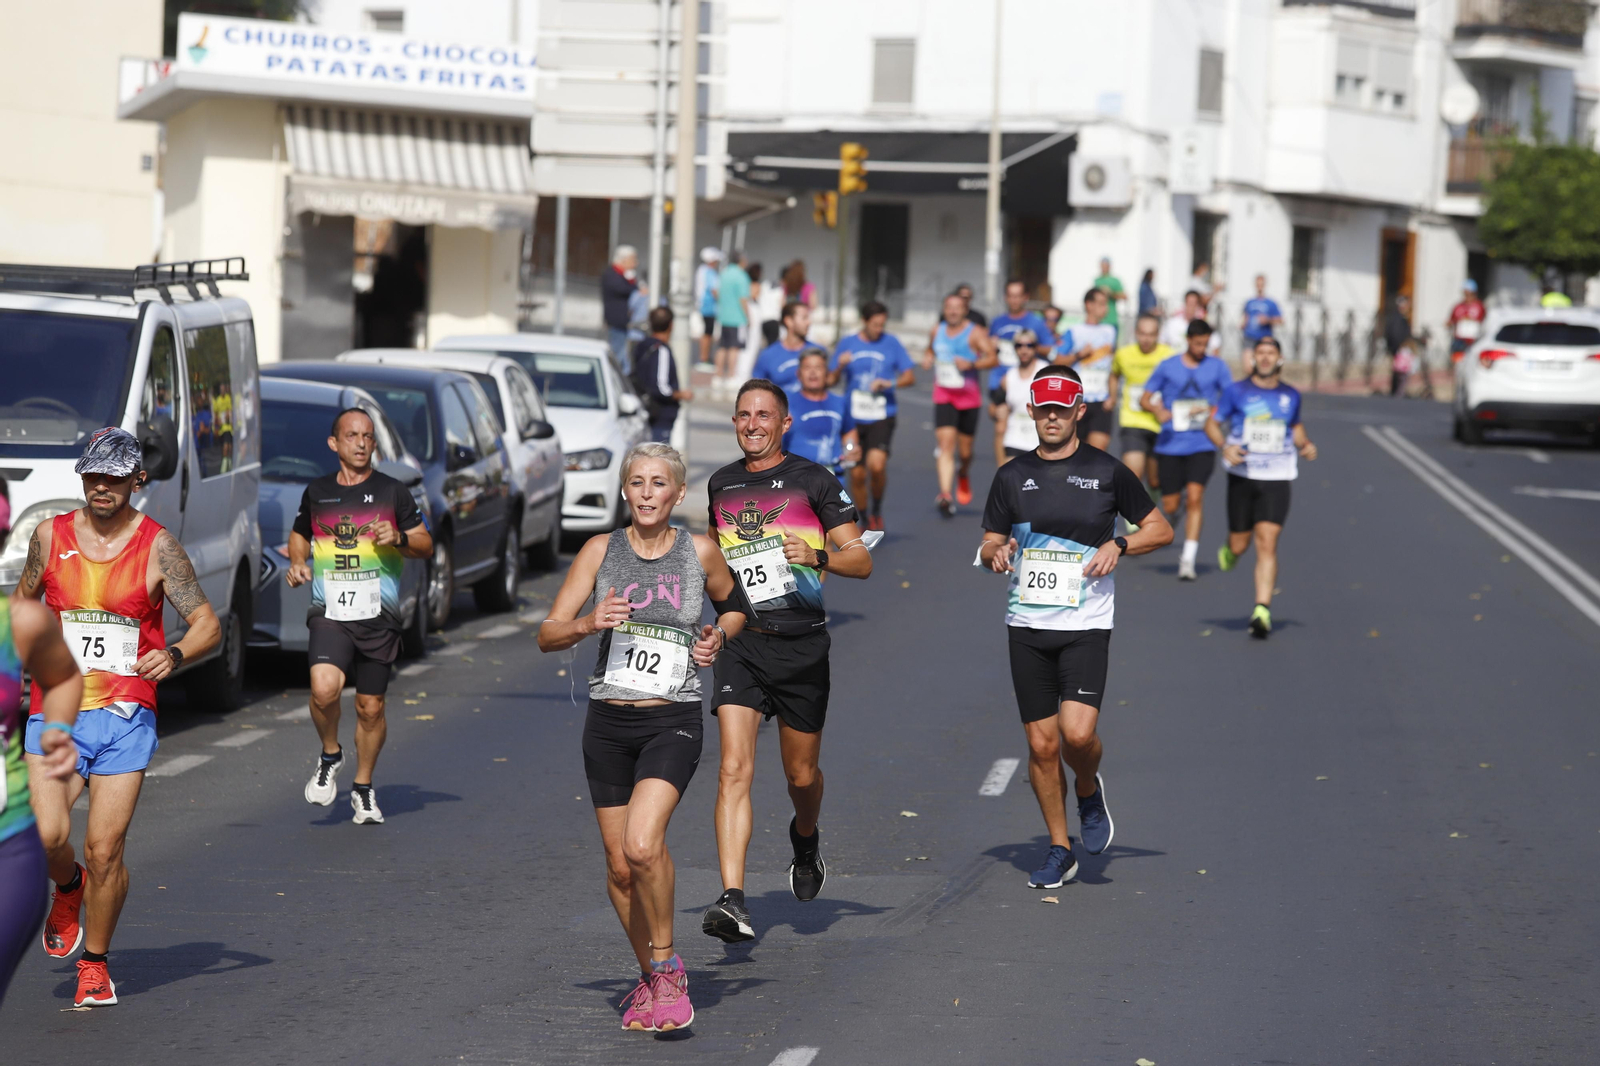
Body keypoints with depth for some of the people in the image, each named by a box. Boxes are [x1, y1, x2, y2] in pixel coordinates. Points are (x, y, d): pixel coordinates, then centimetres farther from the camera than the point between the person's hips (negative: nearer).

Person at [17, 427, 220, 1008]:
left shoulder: (158, 547, -3)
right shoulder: (50, 536, 4)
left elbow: (208, 625, -2)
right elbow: (25, 596, 24)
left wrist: (174, 655, -21)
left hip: (125, 716, -1)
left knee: (105, 849, -4)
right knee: (46, 837, -15)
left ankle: (96, 964, 16)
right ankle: (69, 887, 21)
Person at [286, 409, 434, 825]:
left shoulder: (392, 492, 4)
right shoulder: (316, 492, 9)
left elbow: (426, 545, 8)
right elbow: (299, 534, 26)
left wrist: (399, 539, -13)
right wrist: (297, 563, 5)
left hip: (378, 616, 0)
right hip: (329, 613, 0)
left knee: (370, 708, 5)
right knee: (324, 689, -23)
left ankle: (363, 788, 25)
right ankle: (330, 756, 5)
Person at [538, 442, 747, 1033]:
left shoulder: (700, 551, 0)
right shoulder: (601, 550, 2)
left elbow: (732, 606, 20)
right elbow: (547, 635, 0)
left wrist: (718, 636, -1)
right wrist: (588, 623, -20)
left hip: (673, 722, -2)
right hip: (608, 721, 3)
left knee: (643, 845, -23)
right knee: (620, 867, 7)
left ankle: (667, 968, -3)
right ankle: (650, 977, 29)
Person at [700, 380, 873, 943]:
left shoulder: (813, 481, -2)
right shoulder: (721, 484, 10)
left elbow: (861, 560, -4)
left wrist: (817, 556, -21)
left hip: (801, 644, -2)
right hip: (739, 643, 2)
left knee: (801, 774, 12)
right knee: (735, 769, -15)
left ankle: (806, 838, 48)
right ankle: (732, 902, -22)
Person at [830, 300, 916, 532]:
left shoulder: (891, 343, 1)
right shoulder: (847, 345, 5)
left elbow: (910, 377, 4)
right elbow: (830, 382, 8)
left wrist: (889, 383, -14)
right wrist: (840, 367, -13)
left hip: (882, 417, -2)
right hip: (853, 417, 2)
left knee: (877, 465, -22)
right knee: (857, 474, 2)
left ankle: (877, 510, 2)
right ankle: (864, 521, 21)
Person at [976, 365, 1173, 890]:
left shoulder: (1106, 471, 1)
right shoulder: (1012, 476, 8)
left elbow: (1161, 529, 9)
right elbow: (988, 546, 15)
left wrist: (1119, 544, -9)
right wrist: (997, 553, -8)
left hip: (1086, 624, -3)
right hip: (1027, 625, 3)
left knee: (1078, 732, -19)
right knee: (1042, 744, 2)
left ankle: (1088, 792, 15)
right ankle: (1059, 851, 16)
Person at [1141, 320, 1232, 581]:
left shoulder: (1217, 367, 5)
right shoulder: (1168, 366, 4)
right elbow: (1145, 398, 6)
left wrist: (1211, 410, -13)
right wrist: (1158, 411, -16)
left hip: (1202, 444, -1)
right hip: (1170, 444, 1)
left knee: (1195, 496, -17)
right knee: (1170, 505, 3)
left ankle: (1188, 560, -16)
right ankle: (1175, 509, 43)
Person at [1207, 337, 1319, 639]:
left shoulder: (1290, 395, 8)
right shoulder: (1236, 392, 0)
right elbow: (1212, 423, 6)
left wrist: (1306, 444, 4)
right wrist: (1225, 446, -13)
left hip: (1276, 478, 0)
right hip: (1242, 476, 0)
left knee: (1267, 543, -12)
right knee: (1240, 544, 5)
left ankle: (1262, 611, -14)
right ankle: (1229, 552, 45)